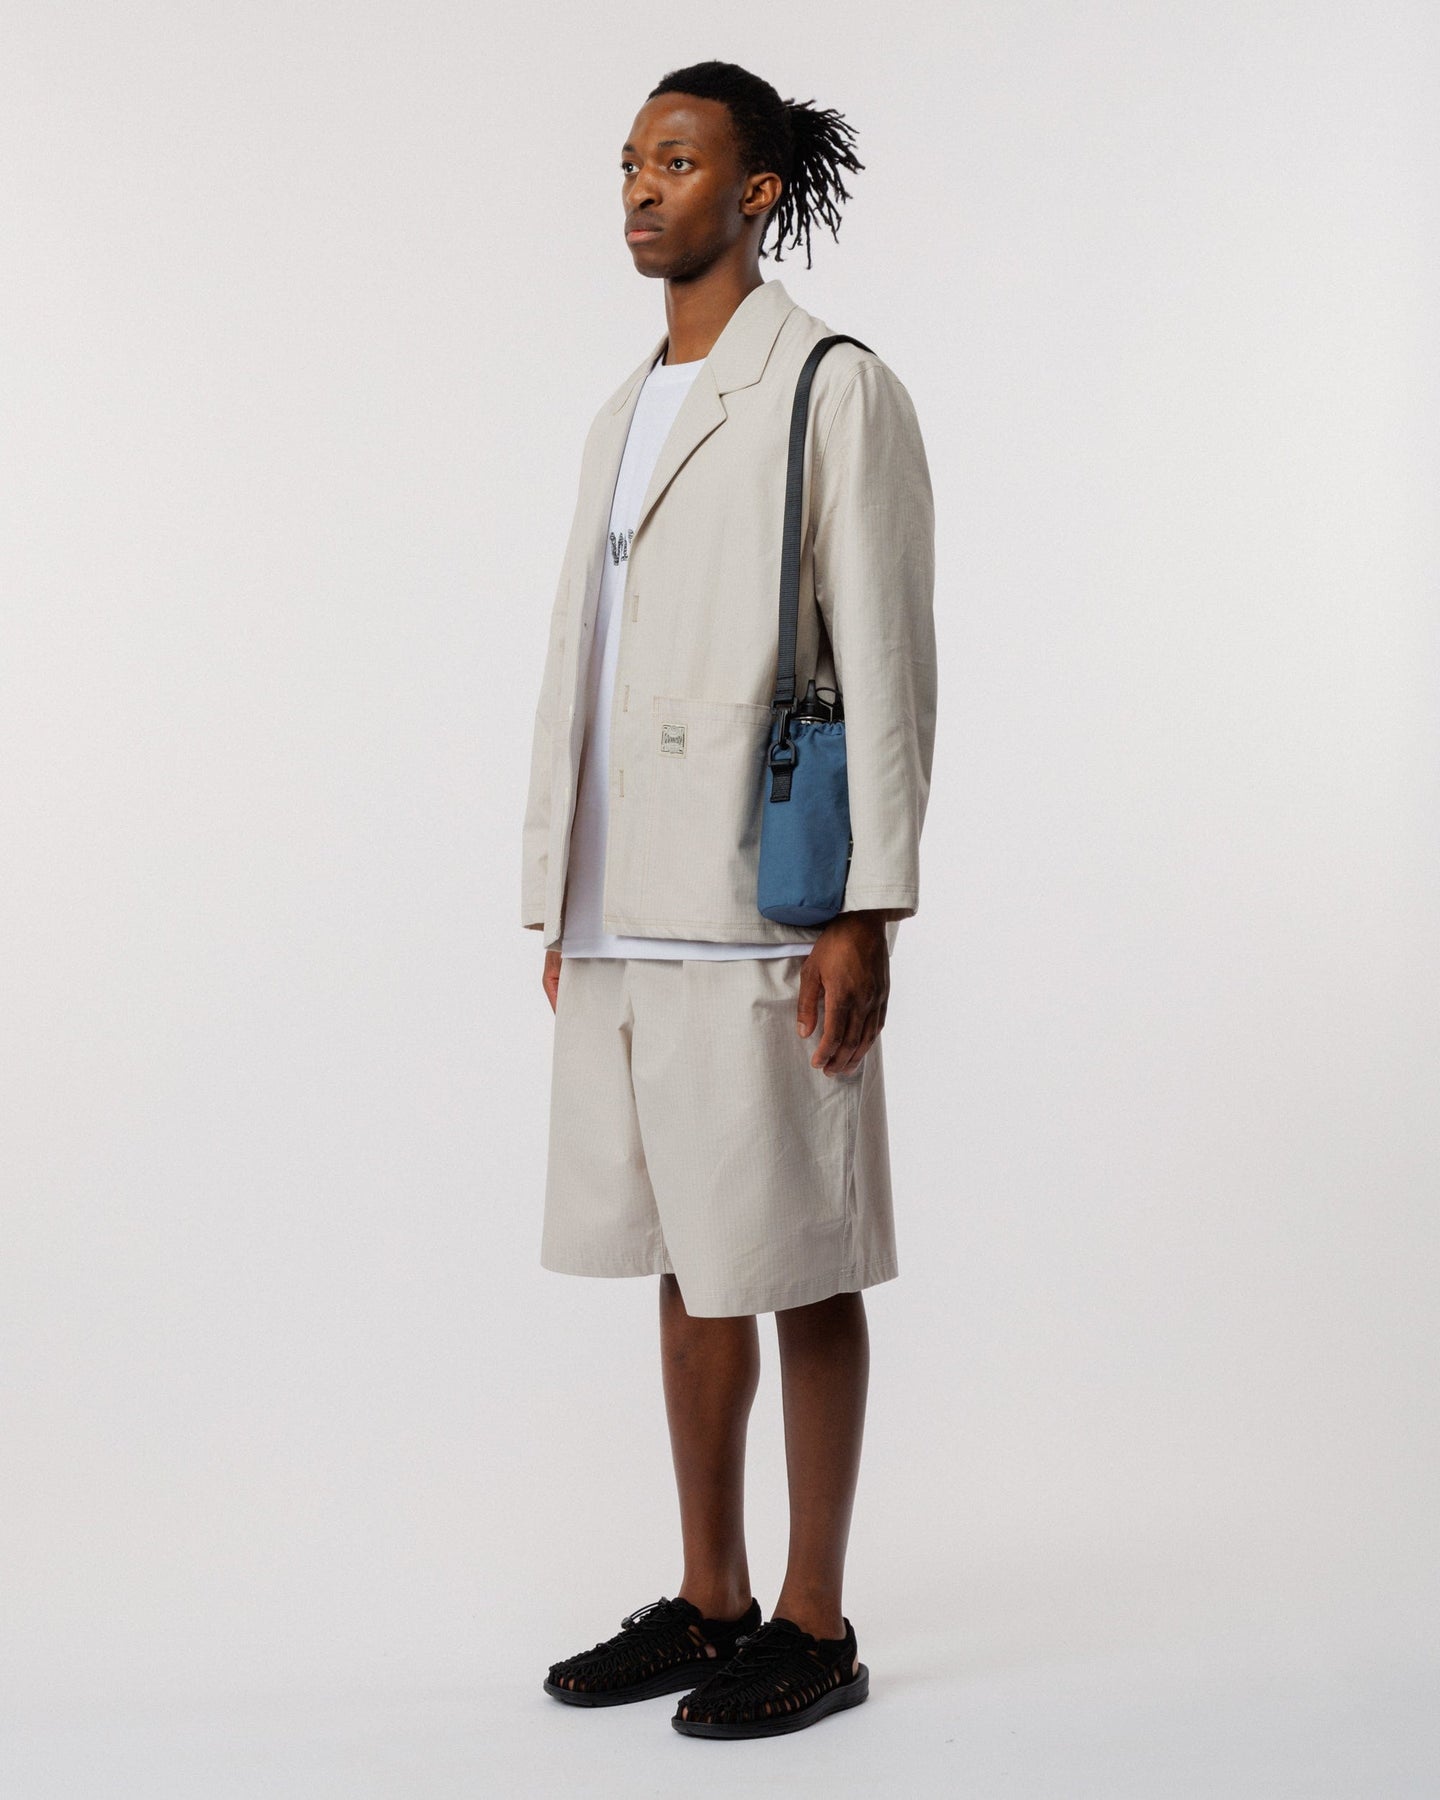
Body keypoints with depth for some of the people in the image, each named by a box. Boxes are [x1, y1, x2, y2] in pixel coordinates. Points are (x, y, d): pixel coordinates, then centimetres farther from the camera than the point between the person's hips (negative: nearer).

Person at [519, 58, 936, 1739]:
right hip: (627, 912, 8)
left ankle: (815, 1625, 13)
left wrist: (868, 917, -17)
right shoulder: (625, 419, 18)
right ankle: (709, 1599, 24)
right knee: (684, 1252, 12)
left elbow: (886, 658, -11)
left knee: (793, 1258, 0)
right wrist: (561, 906, 16)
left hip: (763, 908, -8)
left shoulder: (840, 393, -5)